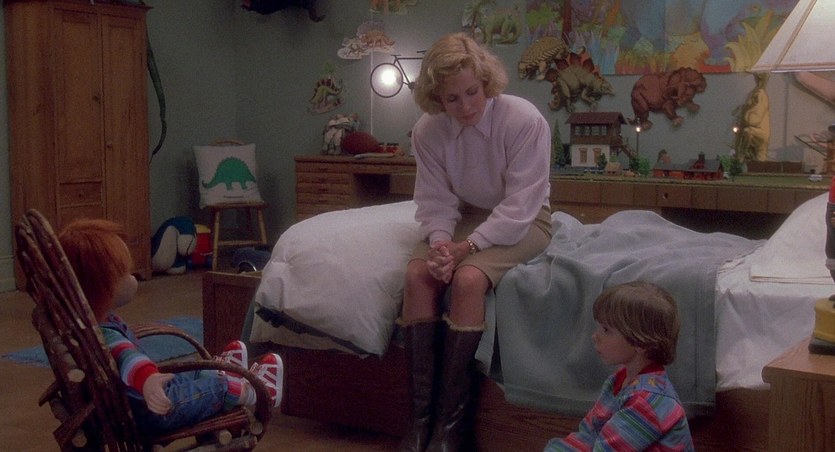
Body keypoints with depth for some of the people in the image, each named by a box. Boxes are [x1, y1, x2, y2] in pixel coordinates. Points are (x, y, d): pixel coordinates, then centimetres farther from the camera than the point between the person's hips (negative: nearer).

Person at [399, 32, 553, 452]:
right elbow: (435, 202, -5)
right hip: (466, 215, 4)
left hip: (520, 222, -4)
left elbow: (519, 207, -23)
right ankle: (421, 414, -19)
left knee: (468, 279, -31)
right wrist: (440, 242, -26)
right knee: (417, 273, -24)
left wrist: (467, 246, -29)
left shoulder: (524, 120, -23)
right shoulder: (427, 130, -10)